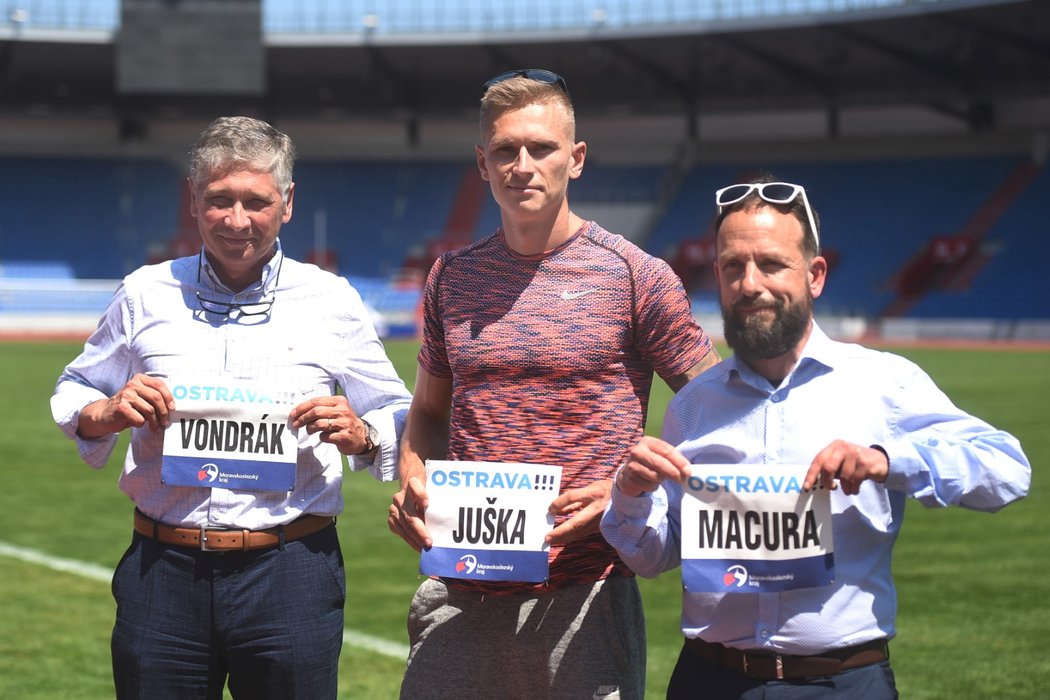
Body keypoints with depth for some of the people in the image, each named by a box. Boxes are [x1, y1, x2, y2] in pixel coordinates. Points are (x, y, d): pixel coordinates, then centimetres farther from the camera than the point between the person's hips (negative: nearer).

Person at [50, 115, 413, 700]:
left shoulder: (332, 301, 6)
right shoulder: (147, 294, 9)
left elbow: (399, 419, 13)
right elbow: (74, 394, 19)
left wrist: (361, 437, -10)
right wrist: (104, 415, -4)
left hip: (291, 571, -1)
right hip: (163, 573, 1)